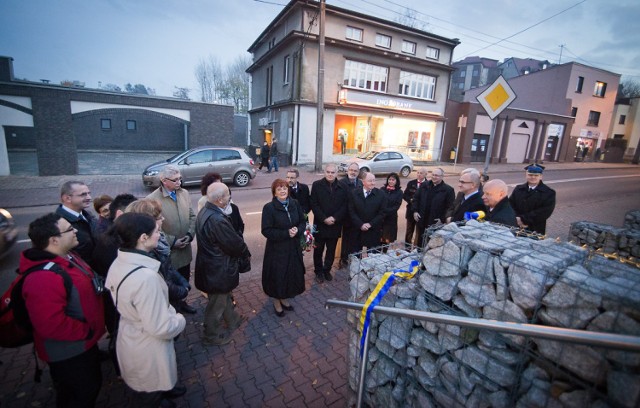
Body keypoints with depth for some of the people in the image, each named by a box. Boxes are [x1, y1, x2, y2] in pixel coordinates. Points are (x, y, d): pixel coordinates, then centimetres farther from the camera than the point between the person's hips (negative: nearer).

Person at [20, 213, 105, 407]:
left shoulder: (67, 257, -1)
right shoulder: (43, 278, -34)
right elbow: (51, 326, -36)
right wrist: (88, 331, -23)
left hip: (84, 343, 9)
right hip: (68, 352, -9)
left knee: (92, 386, 30)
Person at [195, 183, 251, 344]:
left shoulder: (205, 211, -3)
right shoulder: (218, 220, -34)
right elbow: (235, 244, -24)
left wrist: (242, 250, 2)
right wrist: (246, 252, -4)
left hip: (211, 264, 9)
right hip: (218, 270, -9)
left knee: (224, 295, 29)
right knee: (217, 303, 15)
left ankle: (232, 319, 52)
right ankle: (212, 335, 38)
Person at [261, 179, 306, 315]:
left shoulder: (295, 204, 0)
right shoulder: (269, 207, -14)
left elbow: (302, 222, 7)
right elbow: (266, 231, -16)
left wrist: (297, 230, -15)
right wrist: (286, 233, -21)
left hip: (294, 247, 5)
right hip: (277, 249, -4)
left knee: (292, 274, 15)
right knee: (277, 276, 8)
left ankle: (284, 298, 39)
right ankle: (276, 302, 34)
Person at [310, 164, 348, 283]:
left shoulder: (342, 187, 2)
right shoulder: (317, 185, -4)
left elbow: (345, 205, -1)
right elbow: (314, 205, -8)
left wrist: (334, 218, -14)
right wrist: (324, 219, -16)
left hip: (335, 225, 2)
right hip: (320, 224, -2)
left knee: (331, 250, 14)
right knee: (318, 250, 10)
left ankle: (327, 270, 32)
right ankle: (318, 271, 28)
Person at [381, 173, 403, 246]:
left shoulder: (399, 192, 1)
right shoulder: (382, 189, 4)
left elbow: (397, 206, -5)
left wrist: (386, 212, -16)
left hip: (391, 218, -1)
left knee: (388, 239, 5)